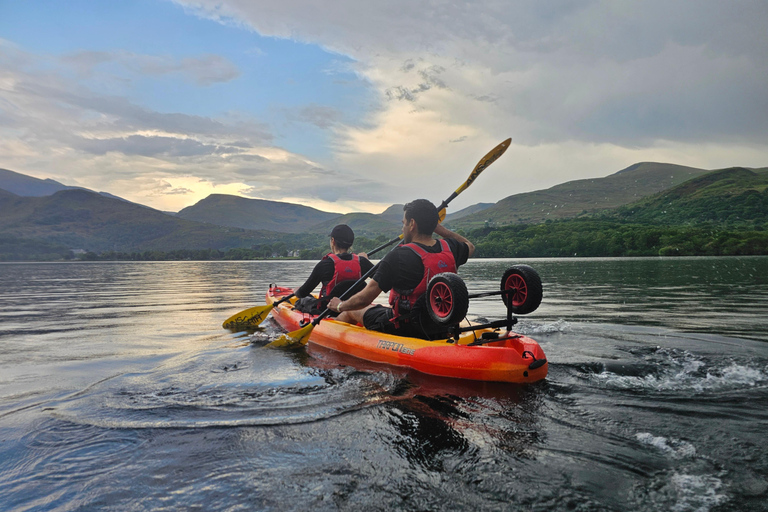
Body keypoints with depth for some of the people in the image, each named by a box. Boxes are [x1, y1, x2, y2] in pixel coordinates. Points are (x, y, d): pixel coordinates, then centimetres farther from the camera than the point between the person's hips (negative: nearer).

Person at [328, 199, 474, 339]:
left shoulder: (398, 256, -23)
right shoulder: (450, 248, -7)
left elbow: (363, 299, -20)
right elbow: (470, 247, 21)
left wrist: (340, 306, 1)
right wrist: (437, 226, 18)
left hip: (404, 330, -6)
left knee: (350, 311, 18)